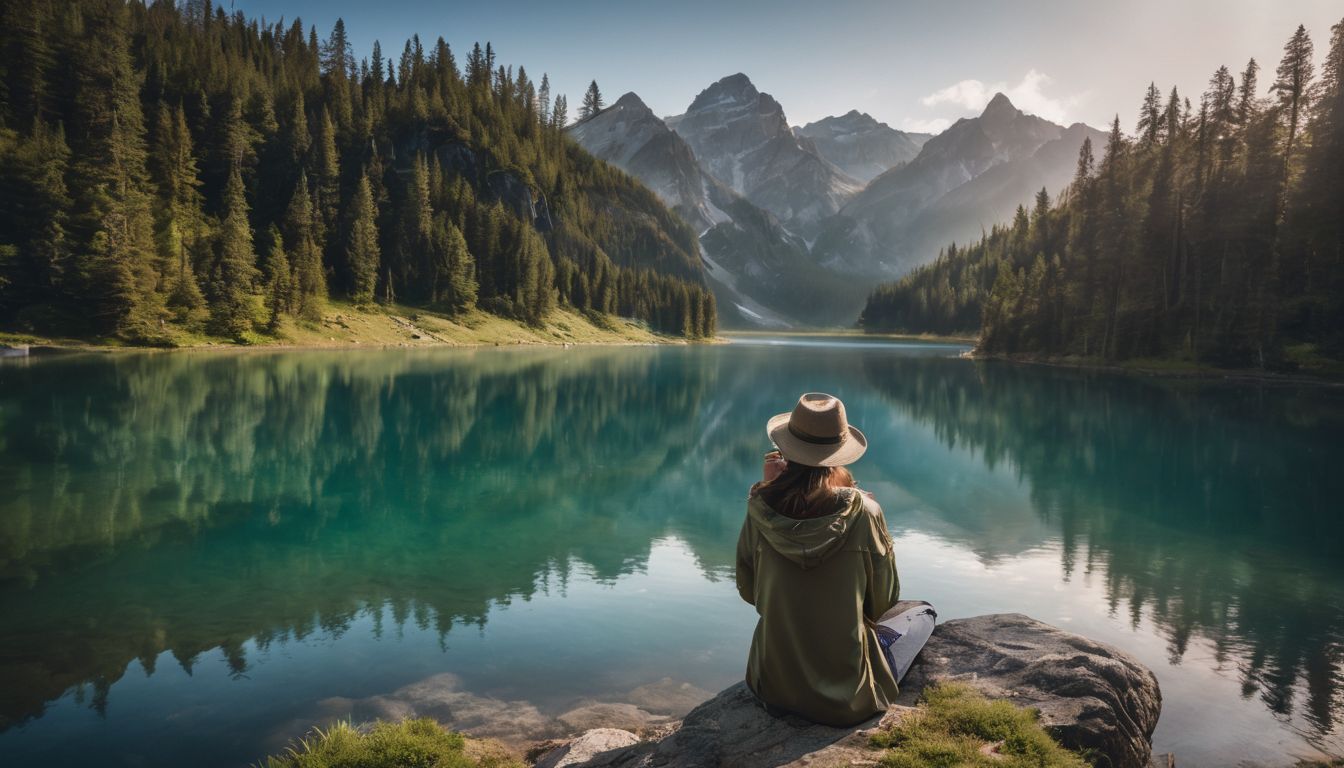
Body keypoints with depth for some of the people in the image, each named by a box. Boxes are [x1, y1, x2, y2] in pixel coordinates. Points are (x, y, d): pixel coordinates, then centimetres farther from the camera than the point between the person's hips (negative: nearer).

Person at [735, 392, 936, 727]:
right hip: (848, 697, -3)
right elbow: (883, 601, -5)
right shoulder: (863, 512, -18)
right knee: (924, 611, 20)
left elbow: (748, 591, 1)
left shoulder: (761, 510, -14)